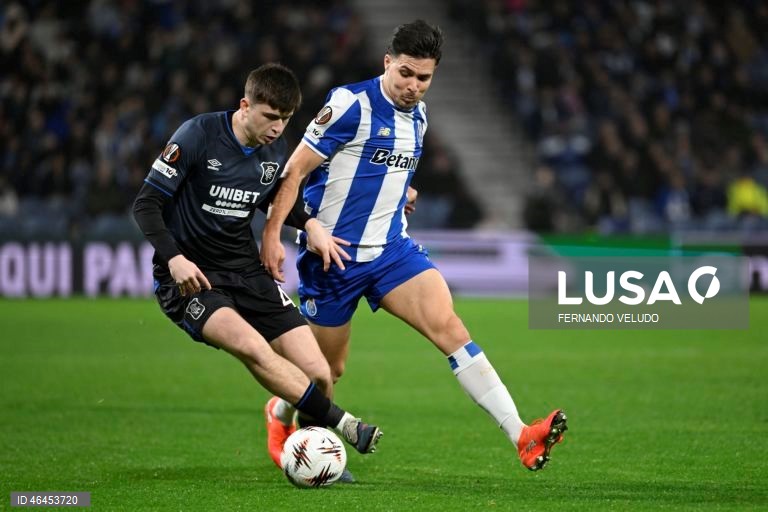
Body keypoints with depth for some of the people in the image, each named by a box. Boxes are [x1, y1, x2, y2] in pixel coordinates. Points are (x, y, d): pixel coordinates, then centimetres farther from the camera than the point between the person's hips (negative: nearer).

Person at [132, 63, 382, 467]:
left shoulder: (276, 152, 3)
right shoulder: (198, 135, -14)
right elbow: (146, 204, -12)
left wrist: (308, 223, 3)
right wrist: (174, 258, -26)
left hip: (246, 273, 6)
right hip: (189, 278, -6)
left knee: (318, 373, -8)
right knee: (252, 346, -34)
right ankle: (342, 424, -28)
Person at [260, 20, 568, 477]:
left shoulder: (418, 115, 8)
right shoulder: (352, 104, -15)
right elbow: (295, 170, -14)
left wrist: (400, 192, 10)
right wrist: (272, 235, -20)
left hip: (391, 250, 5)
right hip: (333, 255, -5)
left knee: (449, 325, -16)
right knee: (327, 369, 7)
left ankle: (522, 437, -27)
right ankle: (280, 418, 43)